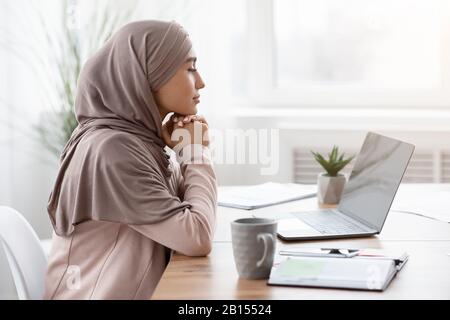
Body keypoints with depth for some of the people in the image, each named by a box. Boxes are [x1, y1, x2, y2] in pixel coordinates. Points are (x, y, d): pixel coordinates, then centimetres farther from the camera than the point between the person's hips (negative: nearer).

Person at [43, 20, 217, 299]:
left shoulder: (143, 138, 4)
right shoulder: (111, 149, -20)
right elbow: (198, 238, -21)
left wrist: (189, 152, -3)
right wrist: (196, 153, -9)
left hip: (146, 291, 7)